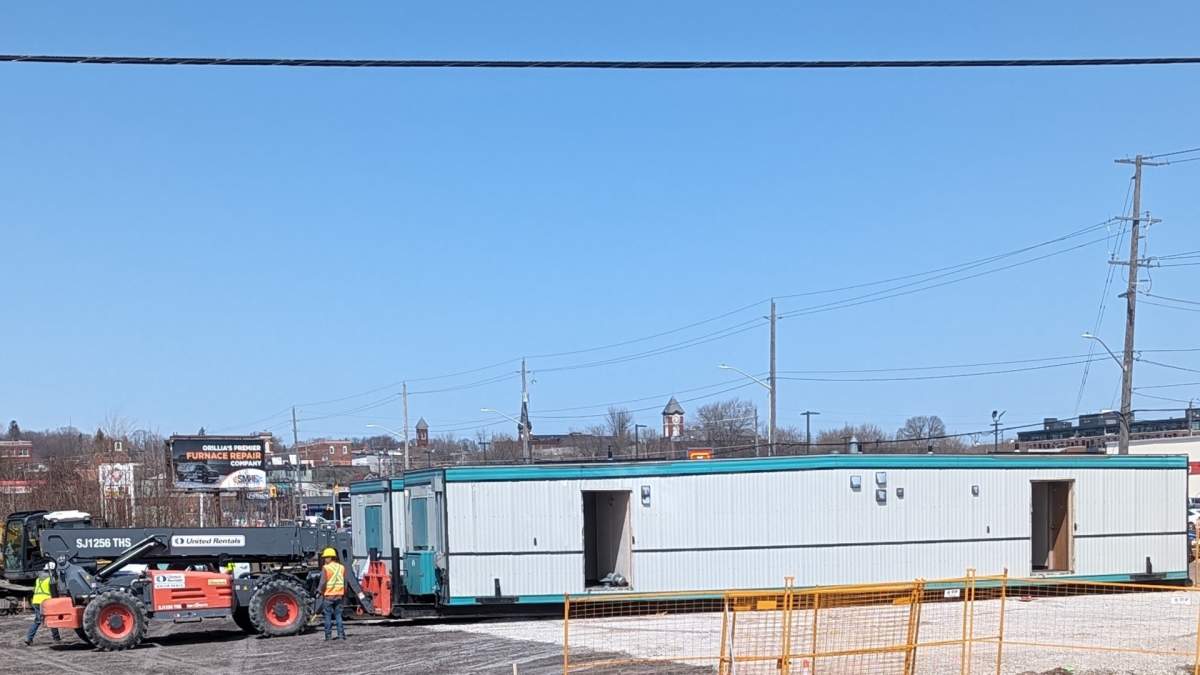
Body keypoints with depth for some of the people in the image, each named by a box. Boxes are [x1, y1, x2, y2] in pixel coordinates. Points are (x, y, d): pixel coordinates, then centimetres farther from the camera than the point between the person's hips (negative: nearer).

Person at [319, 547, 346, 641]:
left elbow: (323, 582, -15)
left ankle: (328, 636, 5)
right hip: (339, 595, 4)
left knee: (328, 616, 4)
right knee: (338, 615, 10)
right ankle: (341, 635, 4)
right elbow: (345, 583, 7)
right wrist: (344, 596, 14)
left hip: (328, 595, -4)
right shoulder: (342, 567, 6)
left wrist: (322, 593, -2)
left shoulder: (325, 568, -9)